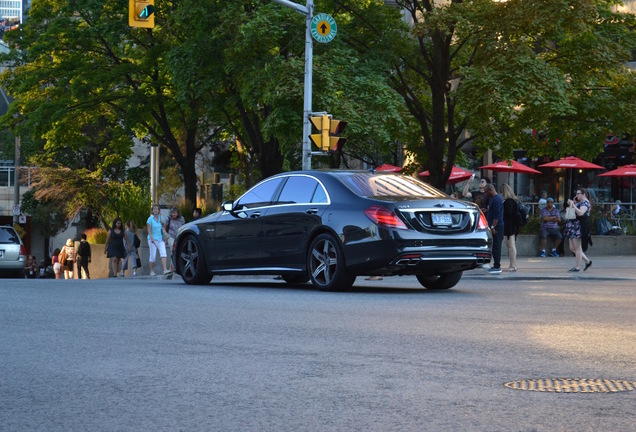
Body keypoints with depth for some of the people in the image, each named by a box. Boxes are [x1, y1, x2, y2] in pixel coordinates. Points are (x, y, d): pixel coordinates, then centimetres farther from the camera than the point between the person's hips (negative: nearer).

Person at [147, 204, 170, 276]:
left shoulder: (161, 218, 12)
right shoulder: (150, 219, -2)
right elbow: (149, 230, -8)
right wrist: (151, 238, -19)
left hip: (160, 239, 4)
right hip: (153, 239, -4)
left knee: (163, 253, -14)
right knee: (152, 256, -2)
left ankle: (165, 270, -23)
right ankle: (152, 271, 10)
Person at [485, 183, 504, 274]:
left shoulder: (496, 199, -16)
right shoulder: (493, 198, 17)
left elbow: (496, 215, -21)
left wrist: (493, 227, -22)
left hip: (496, 227, -10)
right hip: (494, 227, 10)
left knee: (496, 247, -8)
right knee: (495, 247, 12)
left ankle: (497, 267, -6)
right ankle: (496, 265, 17)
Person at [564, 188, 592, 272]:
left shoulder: (585, 203, -8)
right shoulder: (577, 203, 21)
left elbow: (580, 213, -24)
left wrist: (573, 205, -23)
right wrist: (571, 203, 11)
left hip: (579, 227, -10)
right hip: (573, 227, 10)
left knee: (577, 248, -6)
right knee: (572, 248, 11)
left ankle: (577, 267, -1)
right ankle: (587, 261, 19)